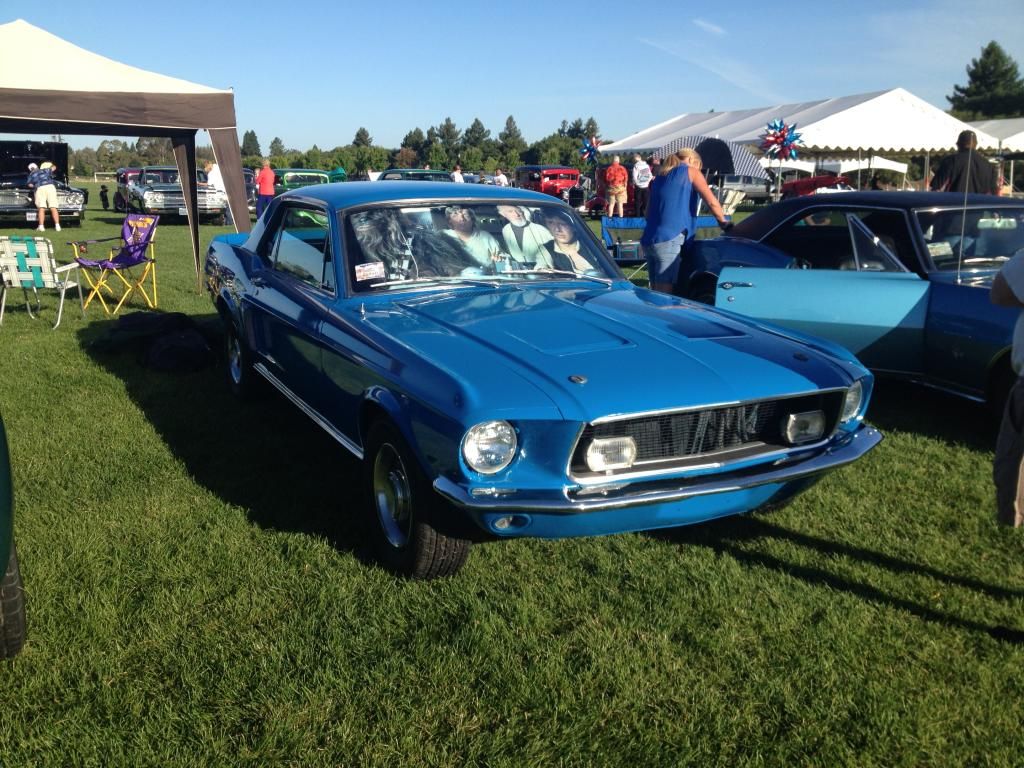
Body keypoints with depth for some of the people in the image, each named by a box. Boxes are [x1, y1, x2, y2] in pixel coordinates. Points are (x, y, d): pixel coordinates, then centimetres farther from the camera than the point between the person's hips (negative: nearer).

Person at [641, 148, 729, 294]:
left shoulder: (660, 176, 25)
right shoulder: (691, 172, 6)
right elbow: (711, 201, -1)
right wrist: (723, 222, 13)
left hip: (648, 240, 7)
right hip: (668, 240, -7)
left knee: (656, 292, 9)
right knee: (664, 294, -11)